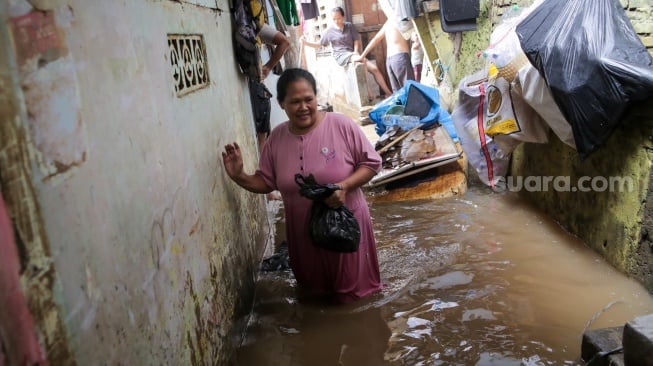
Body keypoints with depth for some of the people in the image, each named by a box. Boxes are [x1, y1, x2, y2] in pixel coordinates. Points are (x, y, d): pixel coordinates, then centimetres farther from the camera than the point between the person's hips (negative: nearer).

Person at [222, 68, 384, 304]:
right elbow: (265, 182, 5)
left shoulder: (341, 125, -15)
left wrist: (344, 186, -25)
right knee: (315, 291, 24)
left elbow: (372, 162, -10)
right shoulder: (277, 137, -4)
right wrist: (239, 176, -14)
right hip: (304, 228, 3)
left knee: (352, 290, 15)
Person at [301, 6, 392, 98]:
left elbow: (356, 40, 11)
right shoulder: (329, 31, 3)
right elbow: (319, 44, 8)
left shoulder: (350, 26, 10)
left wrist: (356, 51, -7)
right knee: (362, 59, -34)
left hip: (353, 55, 5)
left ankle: (389, 94, -3)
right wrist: (306, 42, -5)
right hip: (341, 56, -5)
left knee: (374, 69, -10)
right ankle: (369, 94, -34)